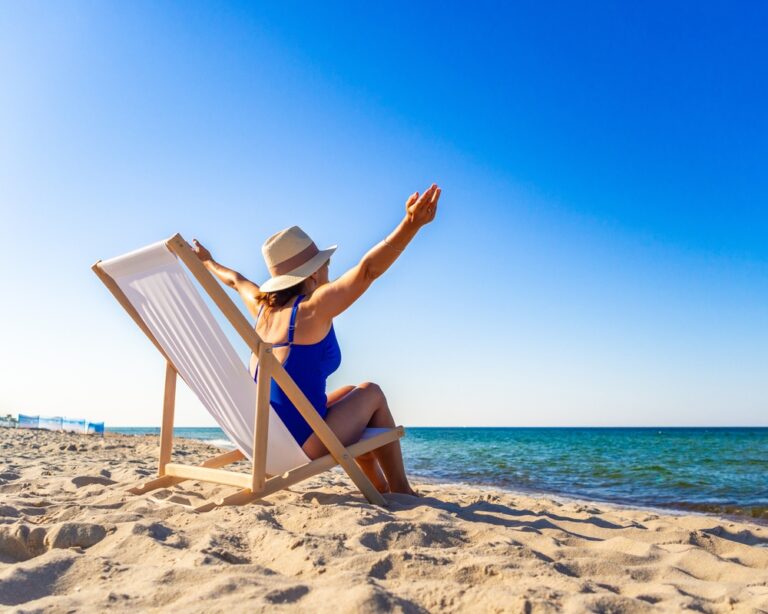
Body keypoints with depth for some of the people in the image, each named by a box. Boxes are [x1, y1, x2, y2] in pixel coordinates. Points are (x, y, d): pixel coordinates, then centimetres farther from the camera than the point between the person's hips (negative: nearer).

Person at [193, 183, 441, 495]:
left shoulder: (263, 306, 7)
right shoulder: (313, 308, -14)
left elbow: (235, 280, 28)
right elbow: (368, 268, -26)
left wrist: (208, 263, 47)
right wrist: (411, 224, -35)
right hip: (303, 444, -8)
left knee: (350, 395, 25)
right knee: (371, 393, 12)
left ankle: (379, 485, 33)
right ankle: (400, 489, 19)